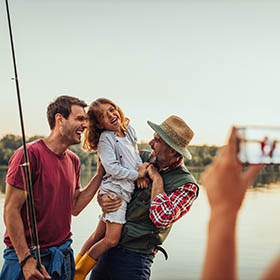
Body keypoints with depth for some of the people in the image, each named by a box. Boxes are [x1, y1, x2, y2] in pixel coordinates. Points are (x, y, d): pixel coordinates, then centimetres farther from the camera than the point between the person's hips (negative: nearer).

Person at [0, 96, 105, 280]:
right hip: (26, 254, -7)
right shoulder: (30, 154, -16)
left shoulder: (73, 161, 8)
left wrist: (100, 173, 6)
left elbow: (75, 207, 10)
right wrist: (26, 259, -19)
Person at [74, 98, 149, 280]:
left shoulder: (128, 129, 13)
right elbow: (113, 169, -17)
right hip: (115, 191, -7)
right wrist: (137, 175, -10)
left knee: (99, 235, 11)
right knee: (111, 239, -14)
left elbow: (135, 154, 22)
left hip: (127, 191, 7)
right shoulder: (105, 139, -10)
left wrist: (141, 169, 3)